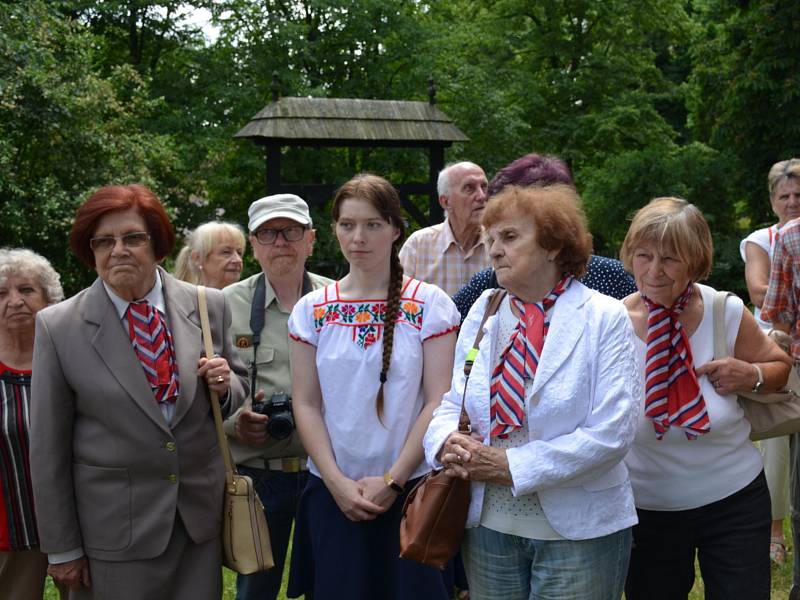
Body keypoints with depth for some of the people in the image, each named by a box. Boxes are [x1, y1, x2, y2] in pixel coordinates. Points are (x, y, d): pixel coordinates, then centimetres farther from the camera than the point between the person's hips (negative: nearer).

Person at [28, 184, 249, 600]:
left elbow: (240, 389, 13)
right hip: (113, 530, -2)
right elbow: (48, 448, -4)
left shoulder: (210, 306, 0)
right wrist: (62, 548, -2)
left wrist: (225, 386, -11)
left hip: (202, 517, 3)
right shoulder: (58, 327, -7)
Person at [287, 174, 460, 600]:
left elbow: (437, 402, -6)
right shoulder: (311, 310, 3)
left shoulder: (430, 305, -3)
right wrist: (337, 483, -7)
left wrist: (392, 481, -11)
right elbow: (306, 404, 2)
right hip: (333, 492, 2)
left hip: (411, 490, -2)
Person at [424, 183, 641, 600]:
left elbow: (611, 432, -16)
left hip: (578, 531, -4)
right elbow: (449, 401, 8)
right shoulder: (483, 313, 6)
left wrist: (513, 466, -19)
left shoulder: (605, 318, -8)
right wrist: (449, 441, -15)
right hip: (488, 525, 4)